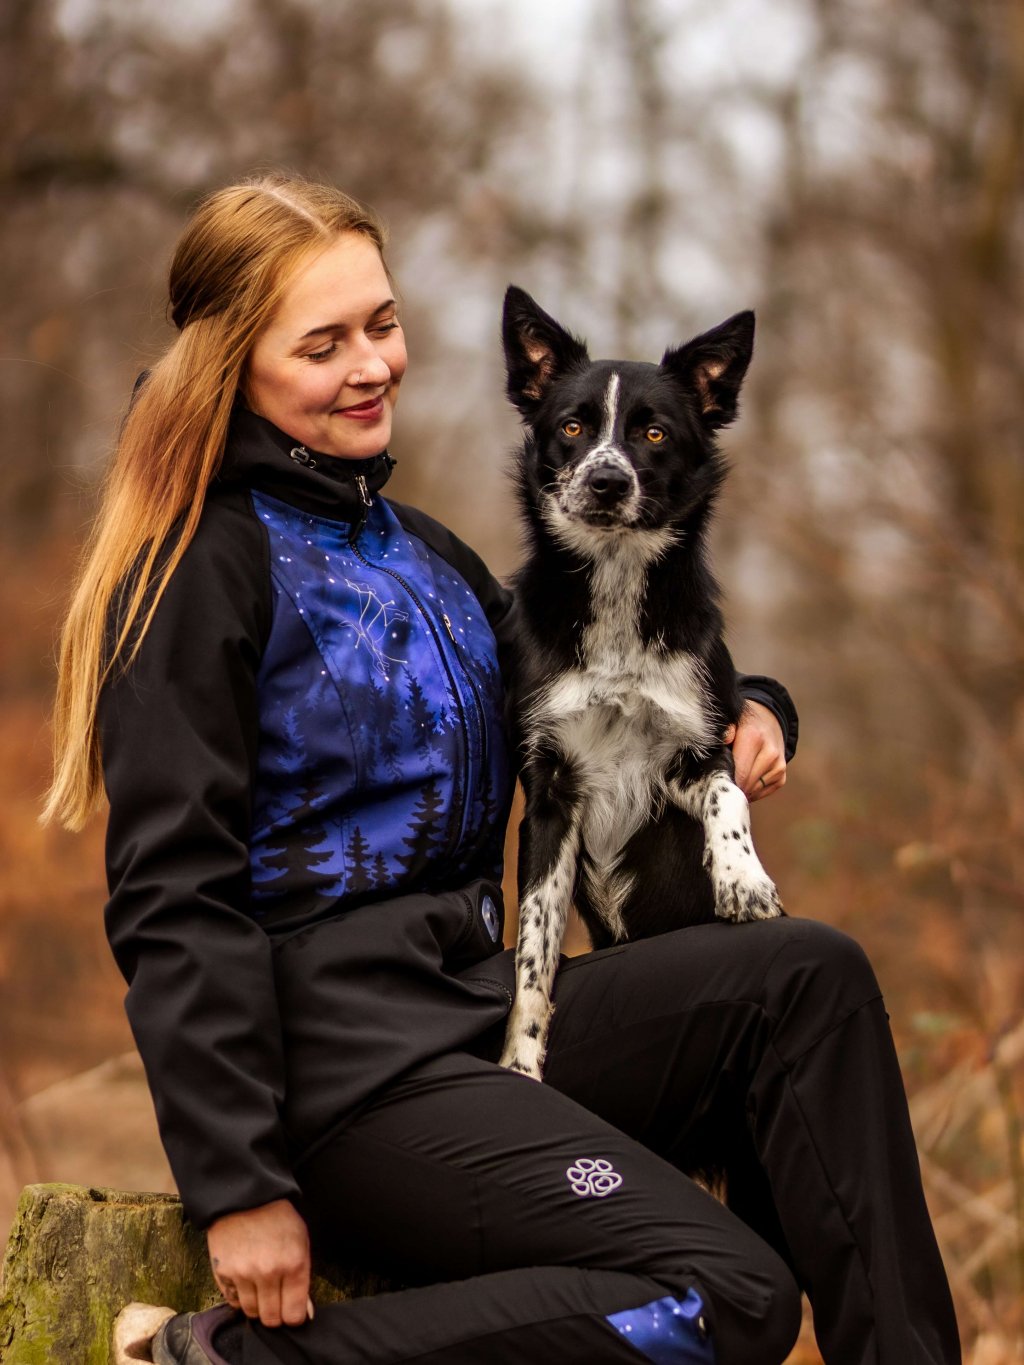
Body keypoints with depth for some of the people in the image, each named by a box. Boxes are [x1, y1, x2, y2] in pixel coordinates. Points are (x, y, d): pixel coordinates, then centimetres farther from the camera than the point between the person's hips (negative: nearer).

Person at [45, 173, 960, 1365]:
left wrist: (744, 710, 9)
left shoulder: (414, 549, 19)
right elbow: (174, 900, -13)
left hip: (473, 1008, 8)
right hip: (341, 1063, -8)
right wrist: (238, 1186, -18)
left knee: (810, 977, -10)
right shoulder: (204, 569, -8)